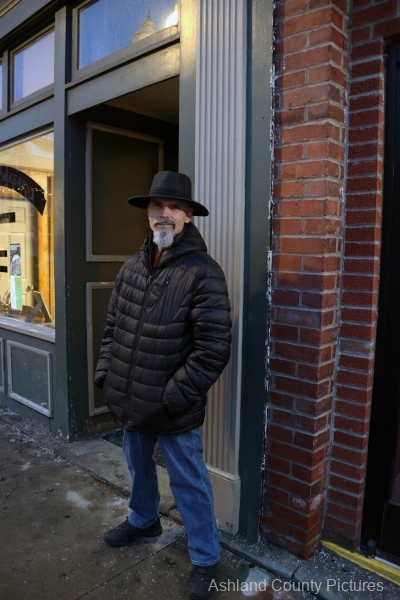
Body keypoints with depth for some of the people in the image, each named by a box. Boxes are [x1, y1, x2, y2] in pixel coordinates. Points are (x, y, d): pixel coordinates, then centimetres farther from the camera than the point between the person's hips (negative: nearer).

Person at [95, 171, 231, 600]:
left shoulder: (202, 273, -17)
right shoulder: (133, 266, 3)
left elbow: (213, 350, -20)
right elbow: (113, 327, 12)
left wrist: (170, 399, -19)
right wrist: (105, 372, 3)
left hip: (173, 411, -6)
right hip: (129, 401, 7)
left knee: (188, 483, 11)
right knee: (138, 465, 27)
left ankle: (205, 559, 35)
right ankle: (143, 520, 56)